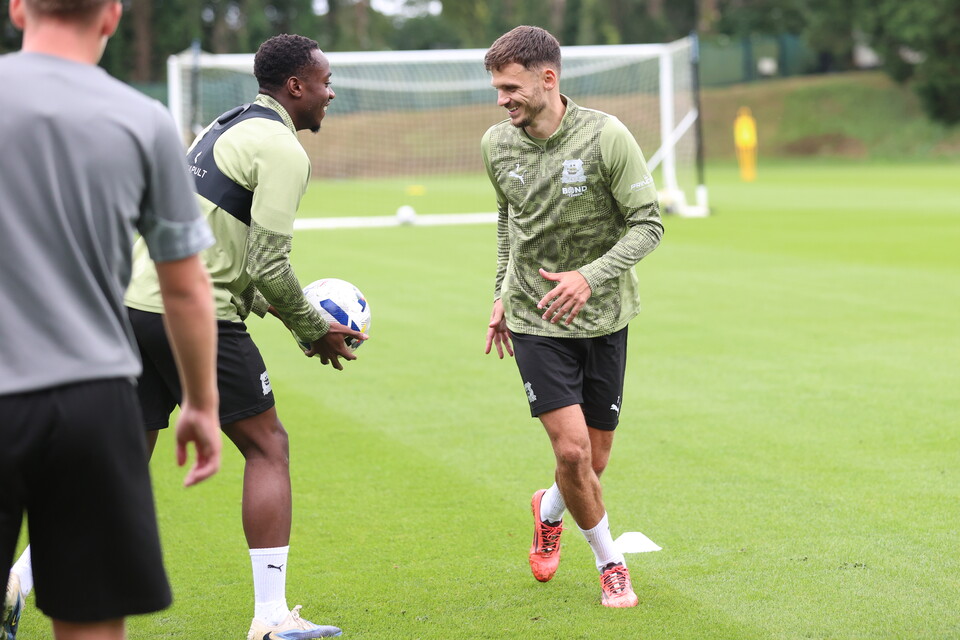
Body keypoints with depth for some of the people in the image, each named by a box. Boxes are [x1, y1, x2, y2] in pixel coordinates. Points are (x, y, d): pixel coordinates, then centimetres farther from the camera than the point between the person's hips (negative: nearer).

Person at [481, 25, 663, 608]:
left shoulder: (606, 136, -16)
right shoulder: (497, 145, -3)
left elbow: (649, 223, -13)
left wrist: (591, 276, -25)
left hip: (603, 315, -1)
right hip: (534, 319, 1)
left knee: (596, 456, 8)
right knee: (572, 448, -11)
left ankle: (550, 510, 43)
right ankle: (609, 562, 13)